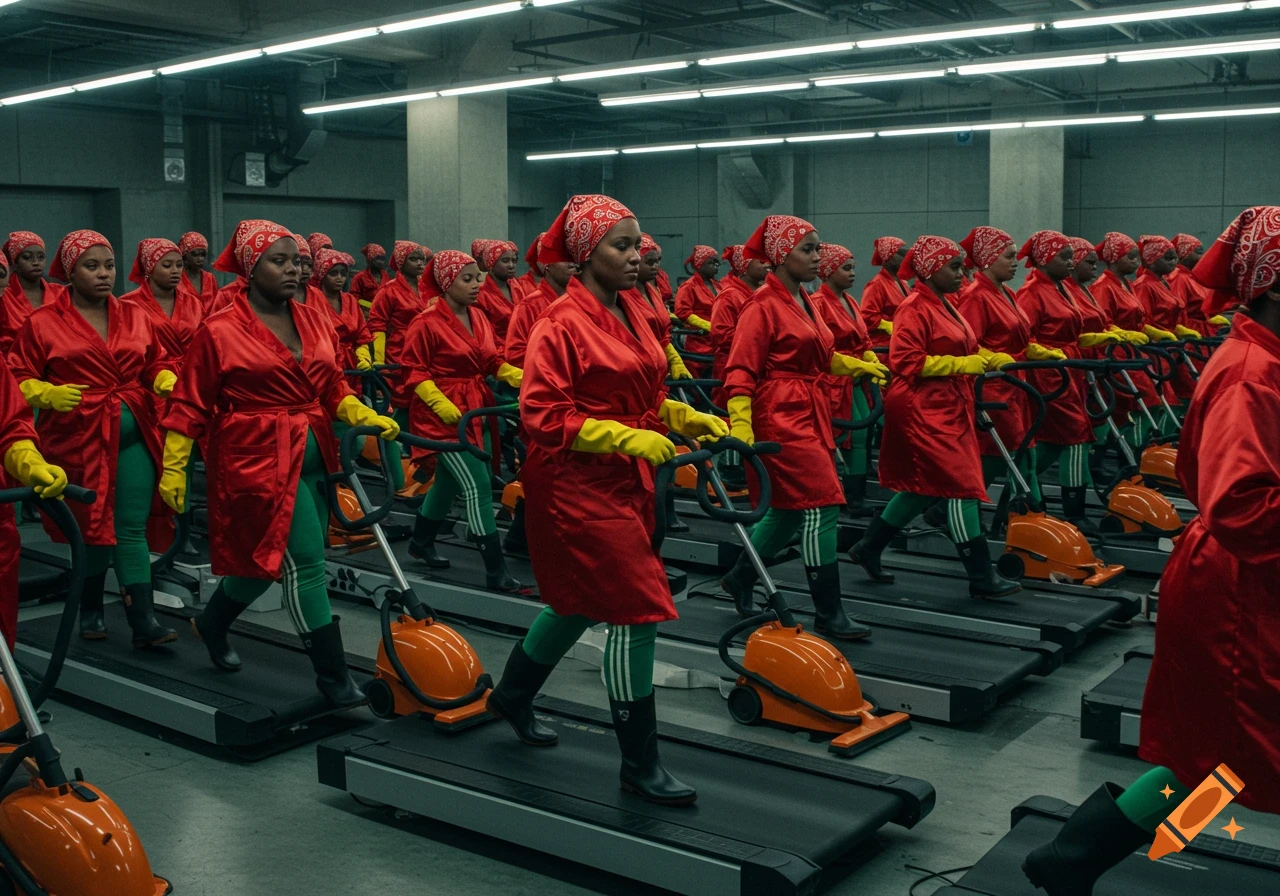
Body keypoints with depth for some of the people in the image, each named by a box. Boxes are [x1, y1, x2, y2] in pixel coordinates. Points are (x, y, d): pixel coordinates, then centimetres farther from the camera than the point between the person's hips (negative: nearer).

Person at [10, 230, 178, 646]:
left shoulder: (135, 316, 11)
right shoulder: (42, 322, 1)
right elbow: (20, 379, 2)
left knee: (132, 528, 0)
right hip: (80, 438, -2)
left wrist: (168, 382, -5)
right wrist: (49, 394, -17)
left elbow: (156, 363, 16)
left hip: (135, 438, 2)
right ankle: (90, 610, 29)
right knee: (92, 526, 9)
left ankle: (143, 618, -1)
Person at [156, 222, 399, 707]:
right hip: (261, 459, -7)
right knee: (305, 561, -8)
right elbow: (190, 405, -3)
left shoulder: (314, 321, 9)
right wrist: (173, 468, -3)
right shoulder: (220, 332, -7)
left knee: (270, 556, 16)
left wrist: (369, 418, -3)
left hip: (313, 456, 7)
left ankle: (212, 623, 43)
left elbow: (334, 388, 14)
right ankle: (333, 674, 1)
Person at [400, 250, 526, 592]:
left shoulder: (479, 317, 7)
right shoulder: (427, 323, -13)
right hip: (444, 414, -8)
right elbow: (414, 372, -11)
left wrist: (522, 378, -3)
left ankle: (421, 543, 42)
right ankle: (496, 572, -7)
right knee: (478, 487, -11)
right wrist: (441, 404, -22)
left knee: (449, 480, 20)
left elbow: (493, 362, 13)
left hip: (475, 410, 8)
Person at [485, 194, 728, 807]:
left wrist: (691, 420, 5)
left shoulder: (629, 310, 11)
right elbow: (544, 417, -19)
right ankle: (639, 762, 7)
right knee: (637, 611, -7)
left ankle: (512, 696, 45)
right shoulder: (563, 323, -15)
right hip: (581, 486, -9)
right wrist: (627, 437, -24)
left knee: (581, 602, 21)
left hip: (626, 483, 9)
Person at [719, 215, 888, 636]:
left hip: (811, 415, 9)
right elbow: (741, 373, -16)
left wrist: (861, 367, 26)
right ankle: (828, 613, 1)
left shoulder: (804, 302, 14)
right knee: (820, 507, -8)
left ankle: (740, 578, 34)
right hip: (782, 418, -9)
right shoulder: (764, 307, -12)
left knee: (790, 508, 14)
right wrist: (741, 429, -23)